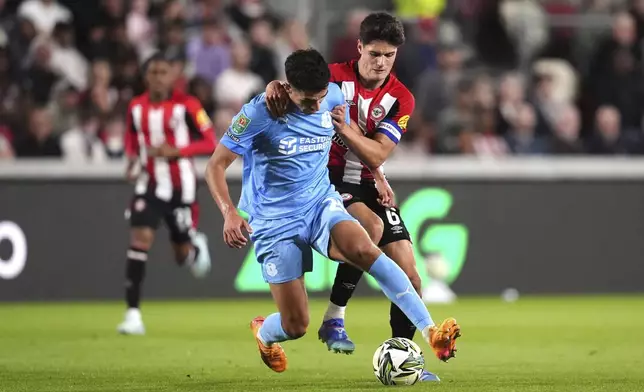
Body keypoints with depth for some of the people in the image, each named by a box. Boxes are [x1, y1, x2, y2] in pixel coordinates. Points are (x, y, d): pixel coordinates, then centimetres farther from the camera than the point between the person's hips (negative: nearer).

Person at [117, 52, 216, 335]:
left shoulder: (186, 105, -10)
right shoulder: (136, 107, 2)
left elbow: (210, 143, -9)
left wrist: (175, 151, -22)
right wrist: (133, 159, -1)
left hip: (180, 187, -2)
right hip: (149, 185, 2)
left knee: (182, 254, 8)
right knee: (140, 238, -18)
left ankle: (197, 246, 50)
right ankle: (133, 314, -18)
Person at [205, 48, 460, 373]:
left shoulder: (334, 97, -4)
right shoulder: (259, 113, -18)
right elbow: (216, 166, -13)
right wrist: (229, 213, -27)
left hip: (321, 203, 3)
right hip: (275, 221, -3)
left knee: (364, 250, -31)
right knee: (296, 326, -5)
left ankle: (431, 332, -36)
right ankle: (262, 333, 35)